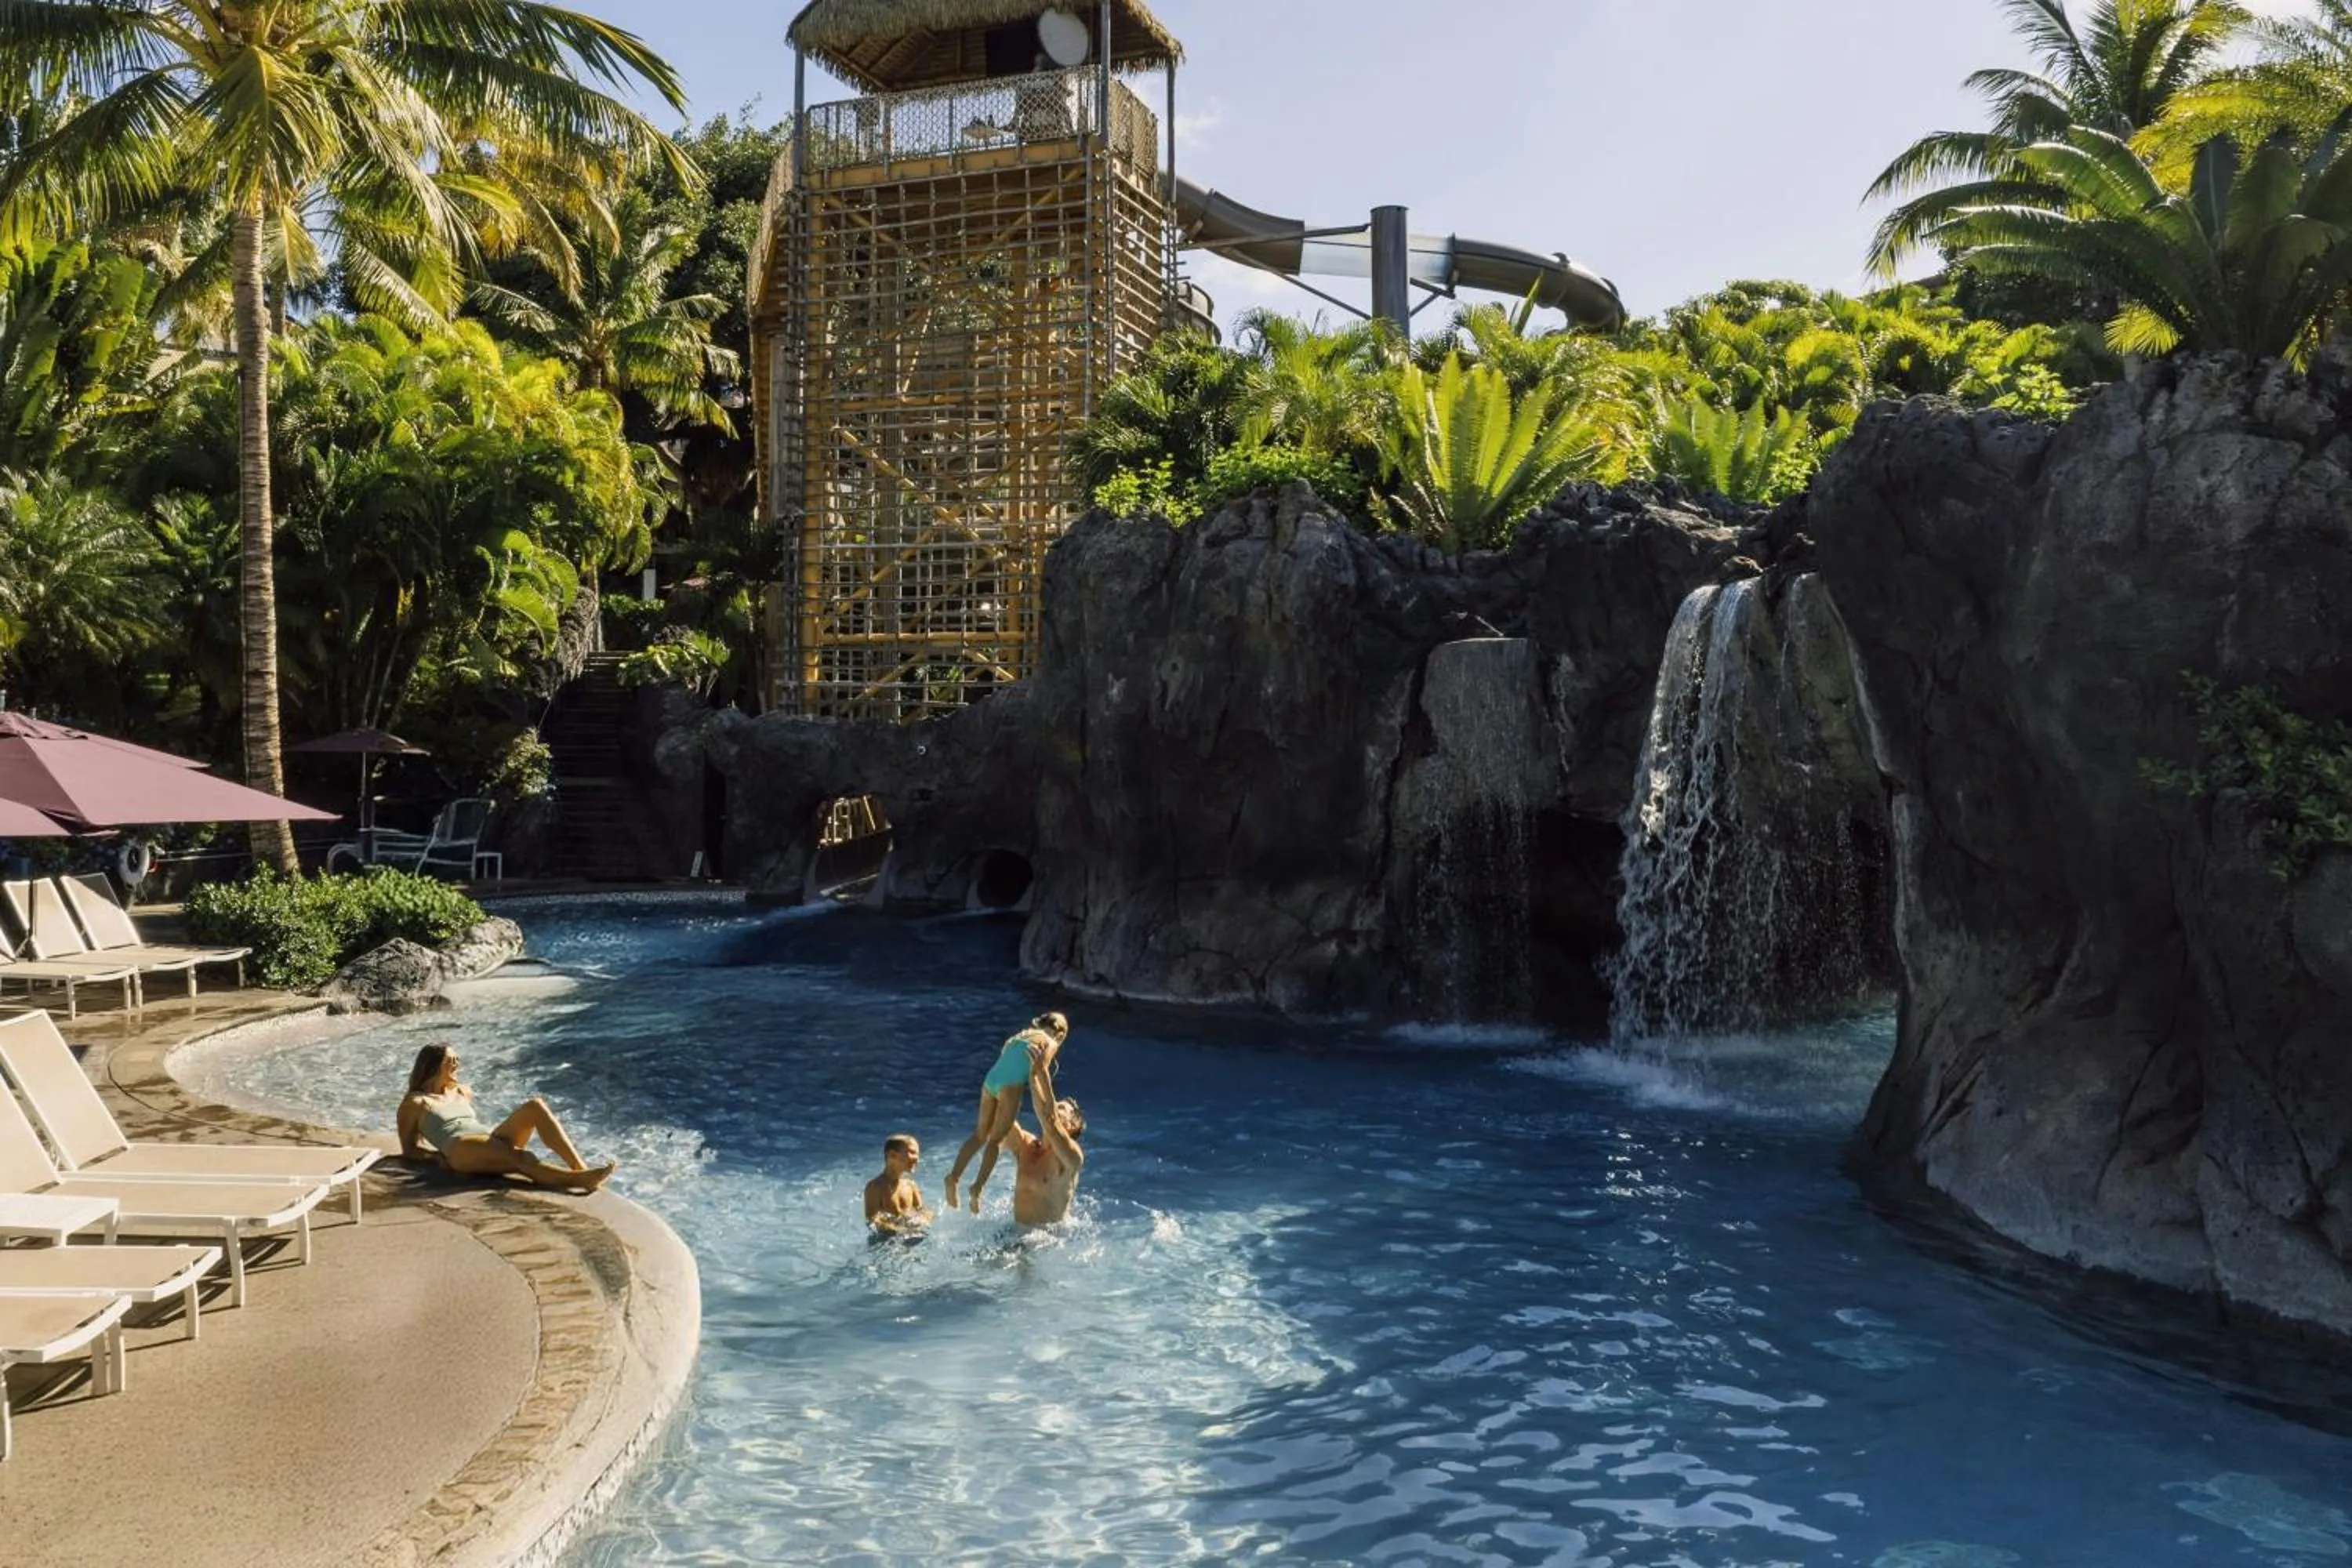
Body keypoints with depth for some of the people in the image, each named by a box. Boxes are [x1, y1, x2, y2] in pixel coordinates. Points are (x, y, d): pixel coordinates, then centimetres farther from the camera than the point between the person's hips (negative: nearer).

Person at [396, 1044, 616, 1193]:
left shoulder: (462, 1093, 31)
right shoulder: (414, 1102, 15)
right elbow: (409, 1149, 11)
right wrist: (439, 1155, -6)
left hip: (491, 1141, 6)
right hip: (461, 1150, -6)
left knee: (535, 1105, -21)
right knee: (515, 1156, -37)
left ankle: (580, 1167, -37)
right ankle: (576, 1179, -60)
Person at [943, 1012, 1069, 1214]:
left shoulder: (1017, 1036, 31)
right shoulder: (1050, 1043, 10)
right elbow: (1041, 1070, -6)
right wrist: (1050, 1101, -9)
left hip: (989, 1081, 5)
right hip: (1011, 1084, -5)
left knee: (980, 1135, 13)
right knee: (996, 1139, -2)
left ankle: (954, 1176, -2)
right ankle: (978, 1186, -14)